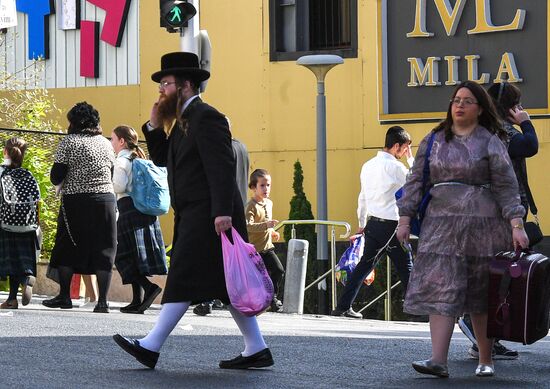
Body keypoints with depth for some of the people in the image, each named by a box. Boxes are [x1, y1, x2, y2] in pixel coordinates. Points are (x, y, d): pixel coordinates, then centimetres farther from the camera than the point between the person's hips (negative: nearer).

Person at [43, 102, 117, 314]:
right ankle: (102, 301, -4)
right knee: (104, 250, 2)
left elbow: (56, 177, -6)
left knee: (67, 248, 10)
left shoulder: (69, 142, -5)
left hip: (76, 201, -3)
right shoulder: (106, 143, 9)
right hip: (106, 199, 3)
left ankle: (64, 296, 13)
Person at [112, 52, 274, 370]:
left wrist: (223, 211, -26)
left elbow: (222, 166, -19)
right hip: (193, 215, 10)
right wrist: (155, 126, 9)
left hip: (207, 215, -10)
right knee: (227, 284, 9)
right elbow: (162, 160, 21)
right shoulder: (184, 120, 20)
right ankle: (256, 349, 11)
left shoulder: (206, 117, -11)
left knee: (183, 280, -9)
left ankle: (152, 347, -10)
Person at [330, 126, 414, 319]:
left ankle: (343, 306, 8)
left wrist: (362, 224, 27)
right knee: (405, 267, 2)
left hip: (373, 223, 7)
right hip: (391, 224, -7)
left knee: (364, 264, 12)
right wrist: (411, 159, 6)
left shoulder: (368, 165, 11)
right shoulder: (395, 167, -14)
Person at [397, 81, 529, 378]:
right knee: (441, 289, -10)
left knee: (482, 297, 5)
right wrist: (405, 219, 4)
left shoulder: (490, 142, 2)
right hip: (441, 225, 2)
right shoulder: (433, 141, 11)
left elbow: (506, 186, -2)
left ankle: (486, 361, 16)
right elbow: (415, 182, 12)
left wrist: (516, 225, -10)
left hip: (482, 225, -2)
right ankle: (438, 361, -16)